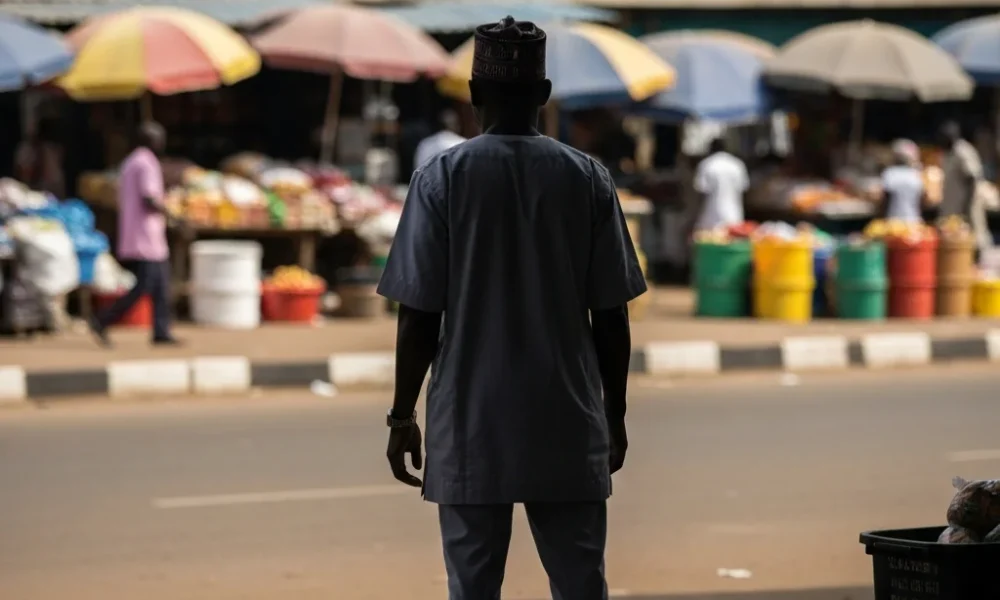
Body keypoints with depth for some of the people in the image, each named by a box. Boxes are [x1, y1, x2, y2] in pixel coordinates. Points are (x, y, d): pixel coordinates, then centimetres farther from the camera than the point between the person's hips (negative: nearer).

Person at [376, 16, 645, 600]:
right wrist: (615, 414, 13)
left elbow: (419, 313, -5)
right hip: (568, 425, 1)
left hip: (471, 426, -1)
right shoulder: (588, 178, 1)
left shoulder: (442, 177, -4)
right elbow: (610, 315, 2)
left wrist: (403, 415, 4)